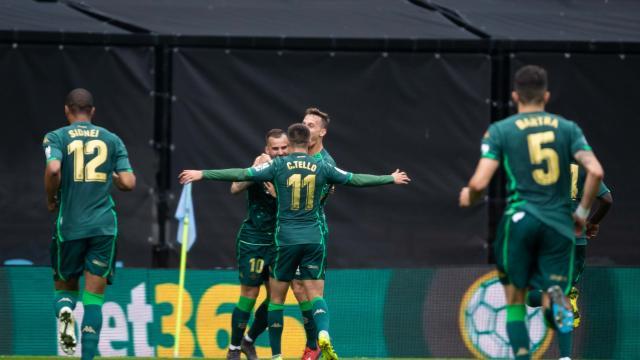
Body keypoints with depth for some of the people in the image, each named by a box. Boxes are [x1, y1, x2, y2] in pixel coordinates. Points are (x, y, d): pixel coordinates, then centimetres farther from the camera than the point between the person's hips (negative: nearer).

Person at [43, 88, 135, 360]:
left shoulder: (56, 137, 2)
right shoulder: (112, 139, 9)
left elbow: (53, 169, -17)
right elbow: (128, 183, 2)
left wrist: (51, 200, 1)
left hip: (69, 225, -1)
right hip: (104, 225, 1)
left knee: (65, 287, 17)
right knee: (94, 299, 2)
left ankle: (64, 311, -17)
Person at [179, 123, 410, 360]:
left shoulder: (279, 165, -2)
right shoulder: (321, 168, 4)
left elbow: (240, 175, -5)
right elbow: (356, 179, 13)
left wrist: (202, 174, 1)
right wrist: (391, 179, 27)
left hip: (286, 240, -2)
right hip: (314, 238, 2)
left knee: (276, 297, 9)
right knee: (315, 294, 3)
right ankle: (324, 334, -26)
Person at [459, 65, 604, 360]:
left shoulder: (499, 131, 1)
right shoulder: (567, 128, 7)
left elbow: (479, 183, -8)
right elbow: (596, 172, -5)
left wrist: (469, 198, 16)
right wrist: (582, 212, 9)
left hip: (519, 219, -1)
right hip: (559, 223, 1)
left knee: (515, 302, 14)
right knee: (554, 300, 5)